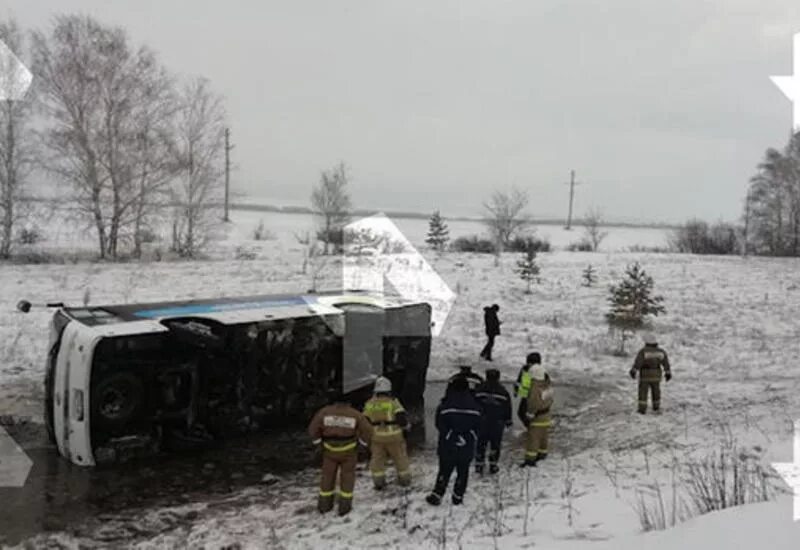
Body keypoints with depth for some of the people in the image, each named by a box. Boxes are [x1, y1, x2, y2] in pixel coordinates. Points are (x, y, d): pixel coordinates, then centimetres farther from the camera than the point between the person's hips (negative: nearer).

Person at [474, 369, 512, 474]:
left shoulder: (479, 389, -4)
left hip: (482, 422, 1)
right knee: (495, 444, 11)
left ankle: (479, 465, 11)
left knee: (481, 443, 10)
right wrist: (508, 421, 14)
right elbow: (507, 409, 3)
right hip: (497, 423, -1)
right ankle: (493, 465, 13)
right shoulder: (503, 392, -4)